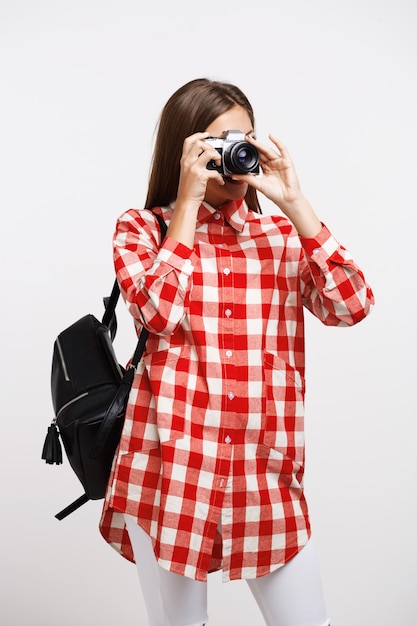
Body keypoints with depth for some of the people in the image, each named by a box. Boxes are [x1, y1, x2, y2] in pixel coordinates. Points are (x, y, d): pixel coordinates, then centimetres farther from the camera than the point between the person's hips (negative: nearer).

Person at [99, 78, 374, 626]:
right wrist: (189, 200, -12)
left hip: (265, 468, 2)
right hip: (169, 466, -2)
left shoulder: (281, 233, 9)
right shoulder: (142, 228, 4)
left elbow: (351, 305, -7)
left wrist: (293, 201, -9)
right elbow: (158, 312, -16)